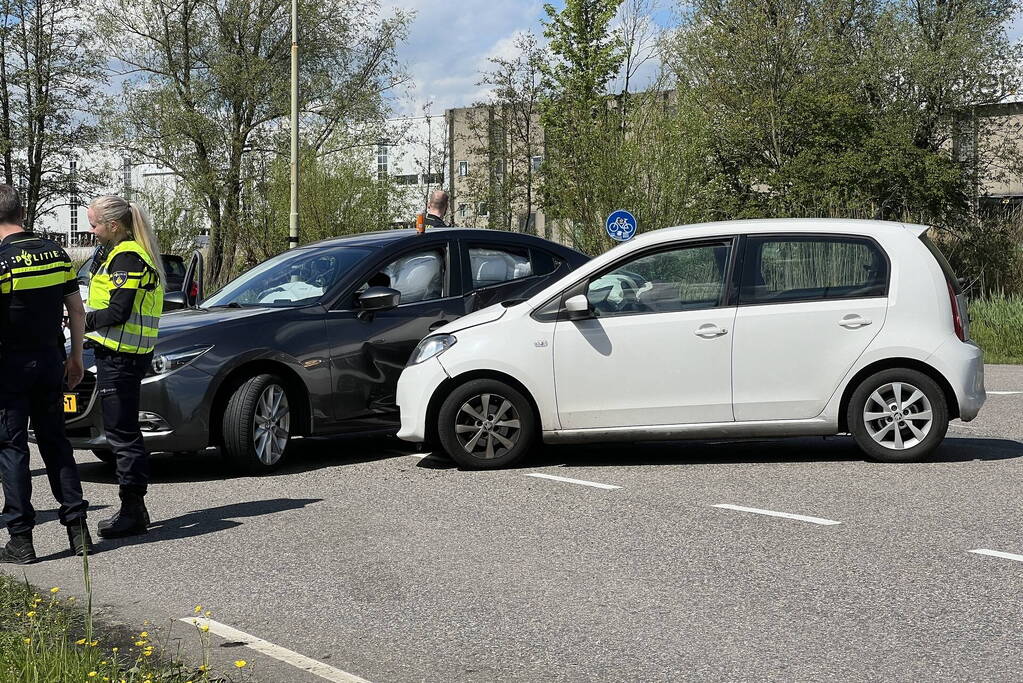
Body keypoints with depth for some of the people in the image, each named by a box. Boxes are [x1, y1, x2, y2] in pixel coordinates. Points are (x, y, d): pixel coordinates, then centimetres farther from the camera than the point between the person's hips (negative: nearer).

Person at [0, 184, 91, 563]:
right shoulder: (55, 253, 4)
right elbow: (77, 311, 9)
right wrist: (76, 356, 18)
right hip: (50, 361, 5)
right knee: (55, 443, 14)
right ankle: (77, 528, 12)